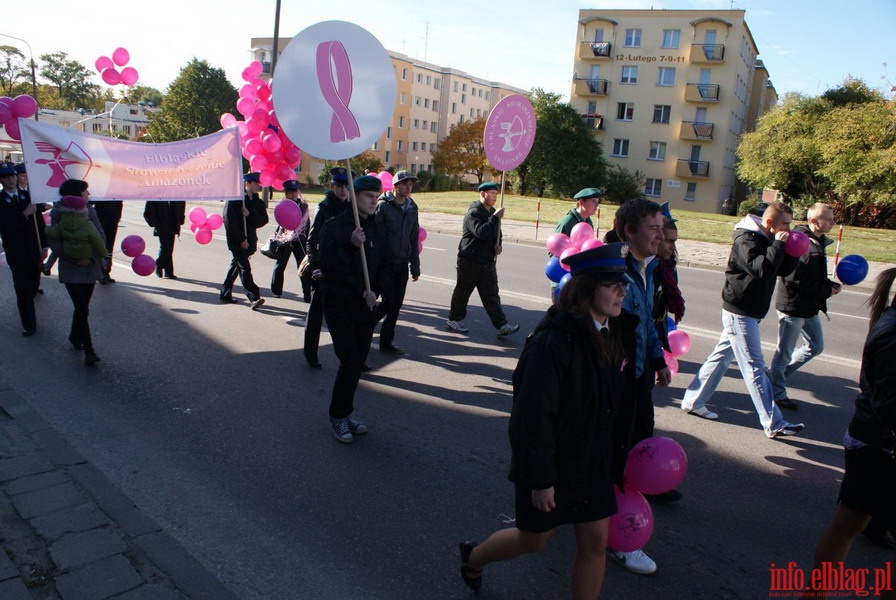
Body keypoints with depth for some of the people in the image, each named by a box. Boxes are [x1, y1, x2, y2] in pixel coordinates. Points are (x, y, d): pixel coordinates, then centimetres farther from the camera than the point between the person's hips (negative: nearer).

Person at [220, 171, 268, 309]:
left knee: (236, 266, 16)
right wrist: (241, 240, -16)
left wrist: (249, 215, -16)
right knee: (244, 268, -11)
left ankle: (225, 293, 28)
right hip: (237, 241, -7)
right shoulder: (235, 199, -9)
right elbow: (229, 221, -13)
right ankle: (254, 297, -18)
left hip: (249, 240, 7)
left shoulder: (258, 202, 10)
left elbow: (264, 220, 1)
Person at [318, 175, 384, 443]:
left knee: (358, 363, 8)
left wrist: (374, 291, -2)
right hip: (339, 305, -5)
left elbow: (381, 266, 14)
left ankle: (345, 413, 24)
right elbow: (327, 265, -15)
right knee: (350, 362, -9)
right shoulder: (334, 226, -9)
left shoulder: (374, 228, 7)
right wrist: (352, 246, -25)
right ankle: (338, 416, 10)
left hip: (365, 305, 5)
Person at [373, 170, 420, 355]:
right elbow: (376, 235, -13)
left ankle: (387, 341, 18)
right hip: (384, 263, -6)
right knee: (389, 301, -11)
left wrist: (415, 266, 13)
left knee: (396, 305, 7)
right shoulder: (383, 206, -8)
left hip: (402, 265, 6)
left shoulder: (412, 208, 11)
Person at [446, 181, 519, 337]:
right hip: (469, 261, -7)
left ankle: (502, 326, -1)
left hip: (487, 262, 7)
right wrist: (495, 218, -25)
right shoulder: (474, 212, -14)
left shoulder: (492, 212, 14)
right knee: (462, 292, 7)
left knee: (491, 295, 3)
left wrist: (498, 245, 6)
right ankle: (454, 320, 23)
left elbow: (497, 234, 27)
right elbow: (481, 232, -30)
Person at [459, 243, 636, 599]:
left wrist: (615, 458, 10)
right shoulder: (554, 341, -27)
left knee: (595, 542, 11)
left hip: (594, 462, 6)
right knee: (535, 540, 14)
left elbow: (616, 402, 7)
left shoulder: (616, 334, -2)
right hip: (552, 463, -6)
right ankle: (473, 557, 43)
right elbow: (533, 416, -25)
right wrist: (540, 478, -20)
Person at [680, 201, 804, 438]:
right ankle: (774, 424, -2)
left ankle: (693, 401, 21)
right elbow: (761, 270, -30)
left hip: (746, 311, 10)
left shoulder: (765, 240, 14)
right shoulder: (746, 239, -16)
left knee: (721, 356, 13)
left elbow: (785, 269, 14)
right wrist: (778, 245, -21)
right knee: (754, 367, -6)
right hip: (740, 311, -10)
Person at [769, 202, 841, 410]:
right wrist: (827, 290, -17)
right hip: (793, 307, -10)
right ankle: (777, 393, 17)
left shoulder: (817, 242, 10)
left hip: (810, 308, 10)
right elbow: (795, 279, -26)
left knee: (816, 346, 19)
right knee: (785, 352, 3)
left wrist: (831, 285, -2)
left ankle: (777, 373, 30)